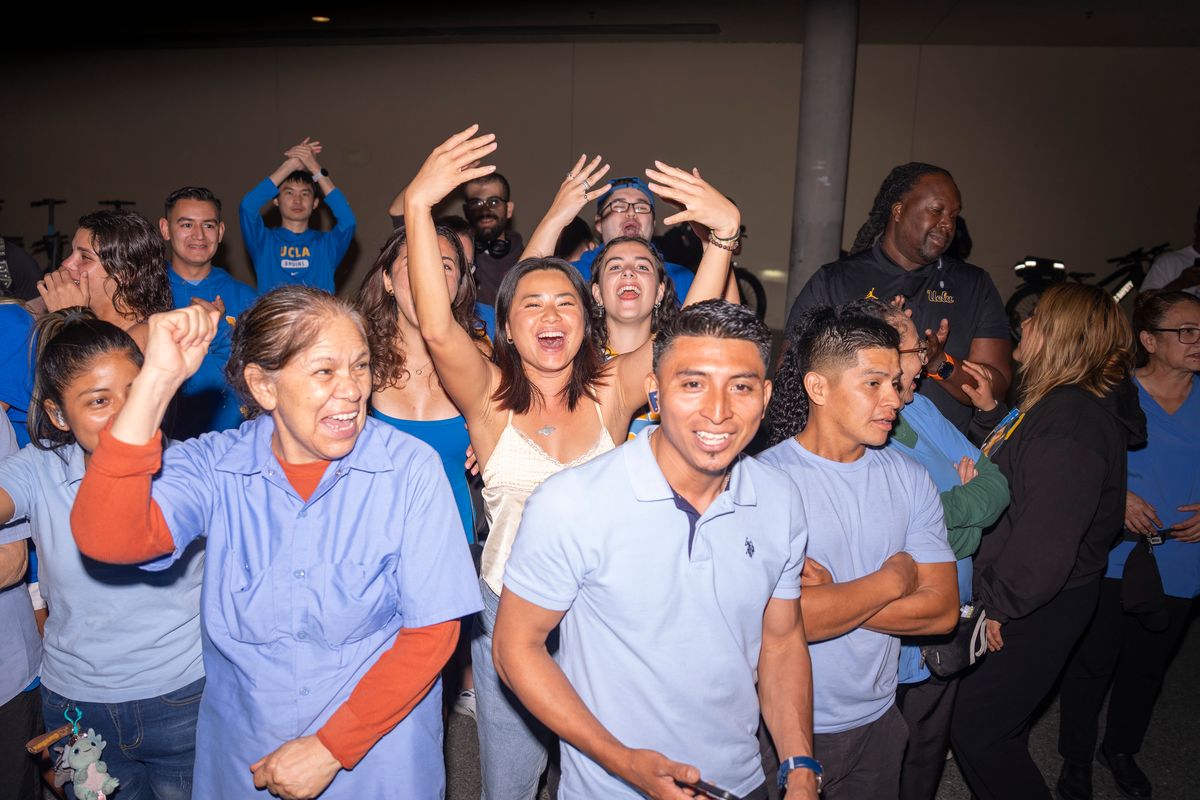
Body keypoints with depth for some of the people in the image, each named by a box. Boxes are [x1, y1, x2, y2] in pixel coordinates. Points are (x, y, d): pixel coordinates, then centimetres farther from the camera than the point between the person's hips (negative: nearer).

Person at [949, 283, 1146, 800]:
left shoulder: (1070, 422, -27)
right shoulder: (1059, 403, 6)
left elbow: (1045, 542, -29)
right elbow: (1011, 478, 13)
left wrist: (1000, 603, -17)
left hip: (1038, 608, -10)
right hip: (1023, 600, 10)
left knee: (976, 730, 2)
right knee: (1000, 727, 25)